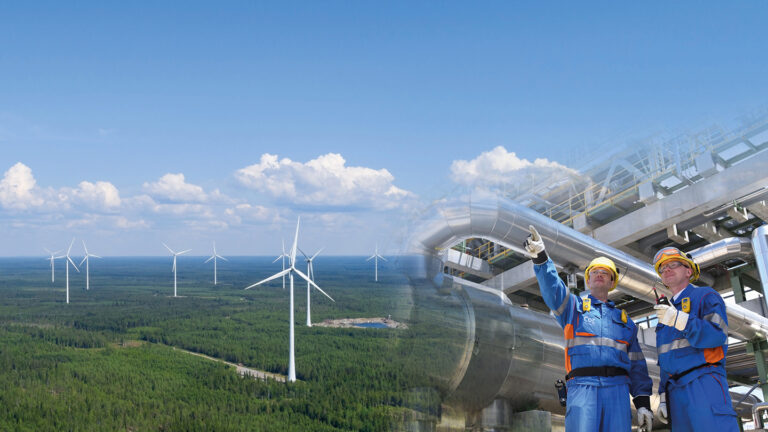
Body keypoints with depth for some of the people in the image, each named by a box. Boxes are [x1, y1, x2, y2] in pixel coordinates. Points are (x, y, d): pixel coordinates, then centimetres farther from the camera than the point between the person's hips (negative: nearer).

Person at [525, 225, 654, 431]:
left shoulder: (623, 319, 26)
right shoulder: (574, 306, 19)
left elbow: (636, 364, 22)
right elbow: (553, 290, -3)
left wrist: (643, 401, 11)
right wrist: (541, 258, -21)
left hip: (617, 389, 3)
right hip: (582, 385, -3)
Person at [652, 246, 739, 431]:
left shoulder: (706, 296, 7)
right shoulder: (667, 312, 26)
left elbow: (717, 335, -10)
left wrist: (678, 319, -19)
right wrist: (664, 398, 17)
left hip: (703, 383, -6)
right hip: (676, 391, 7)